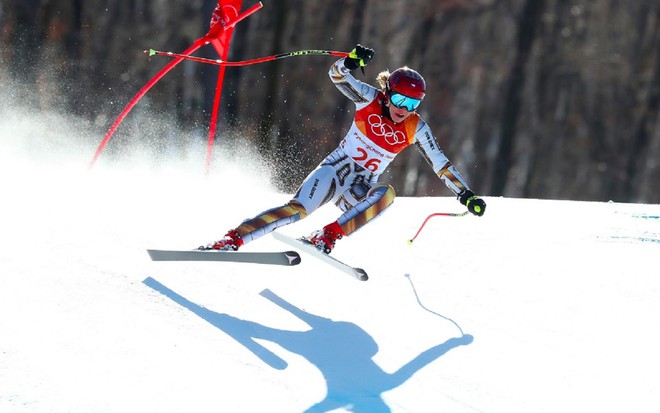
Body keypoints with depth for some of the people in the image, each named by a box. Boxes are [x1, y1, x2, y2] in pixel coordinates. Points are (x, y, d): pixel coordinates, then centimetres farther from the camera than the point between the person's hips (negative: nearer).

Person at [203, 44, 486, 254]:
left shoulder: (415, 129, -3)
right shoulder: (370, 99, -7)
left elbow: (440, 164, 2)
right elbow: (337, 75, -15)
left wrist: (465, 194, -6)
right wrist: (351, 61, -37)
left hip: (361, 189, 2)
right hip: (336, 170, -2)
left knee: (386, 193, -34)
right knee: (299, 209, -27)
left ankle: (327, 237, -34)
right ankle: (232, 239, -28)